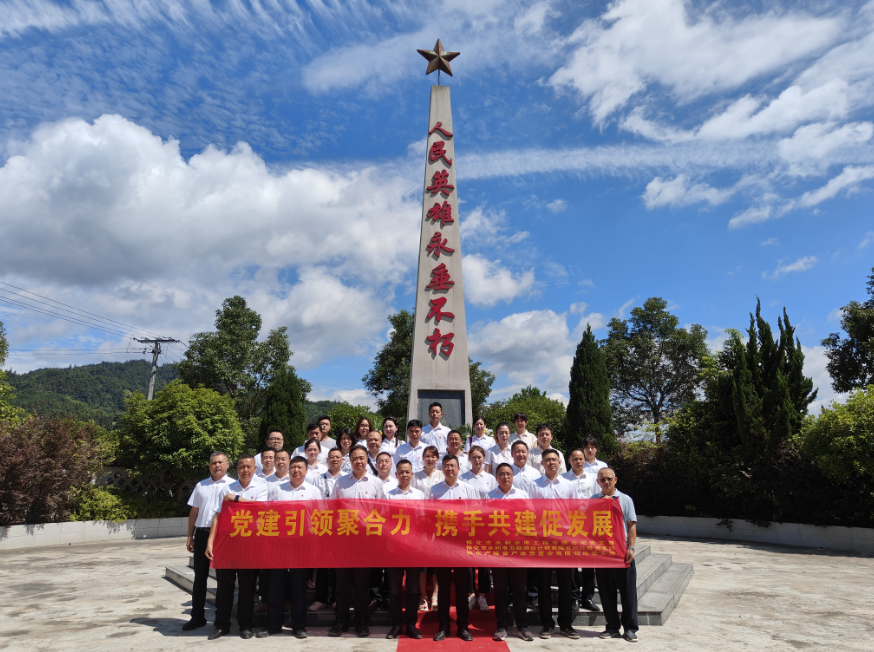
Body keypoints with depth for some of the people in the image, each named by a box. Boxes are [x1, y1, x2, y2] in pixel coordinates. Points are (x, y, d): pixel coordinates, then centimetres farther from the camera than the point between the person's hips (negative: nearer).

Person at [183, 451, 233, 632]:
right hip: (202, 533, 4)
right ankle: (197, 617, 22)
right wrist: (190, 537, 12)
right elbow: (194, 512, 16)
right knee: (200, 577, 11)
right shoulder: (200, 486, 13)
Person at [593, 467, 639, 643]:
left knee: (628, 590, 4)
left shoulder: (625, 499, 2)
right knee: (606, 591, 8)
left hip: (622, 550, -1)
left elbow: (632, 525, 1)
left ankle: (630, 628, 16)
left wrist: (631, 547, -7)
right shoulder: (593, 501, 4)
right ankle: (612, 627, 21)